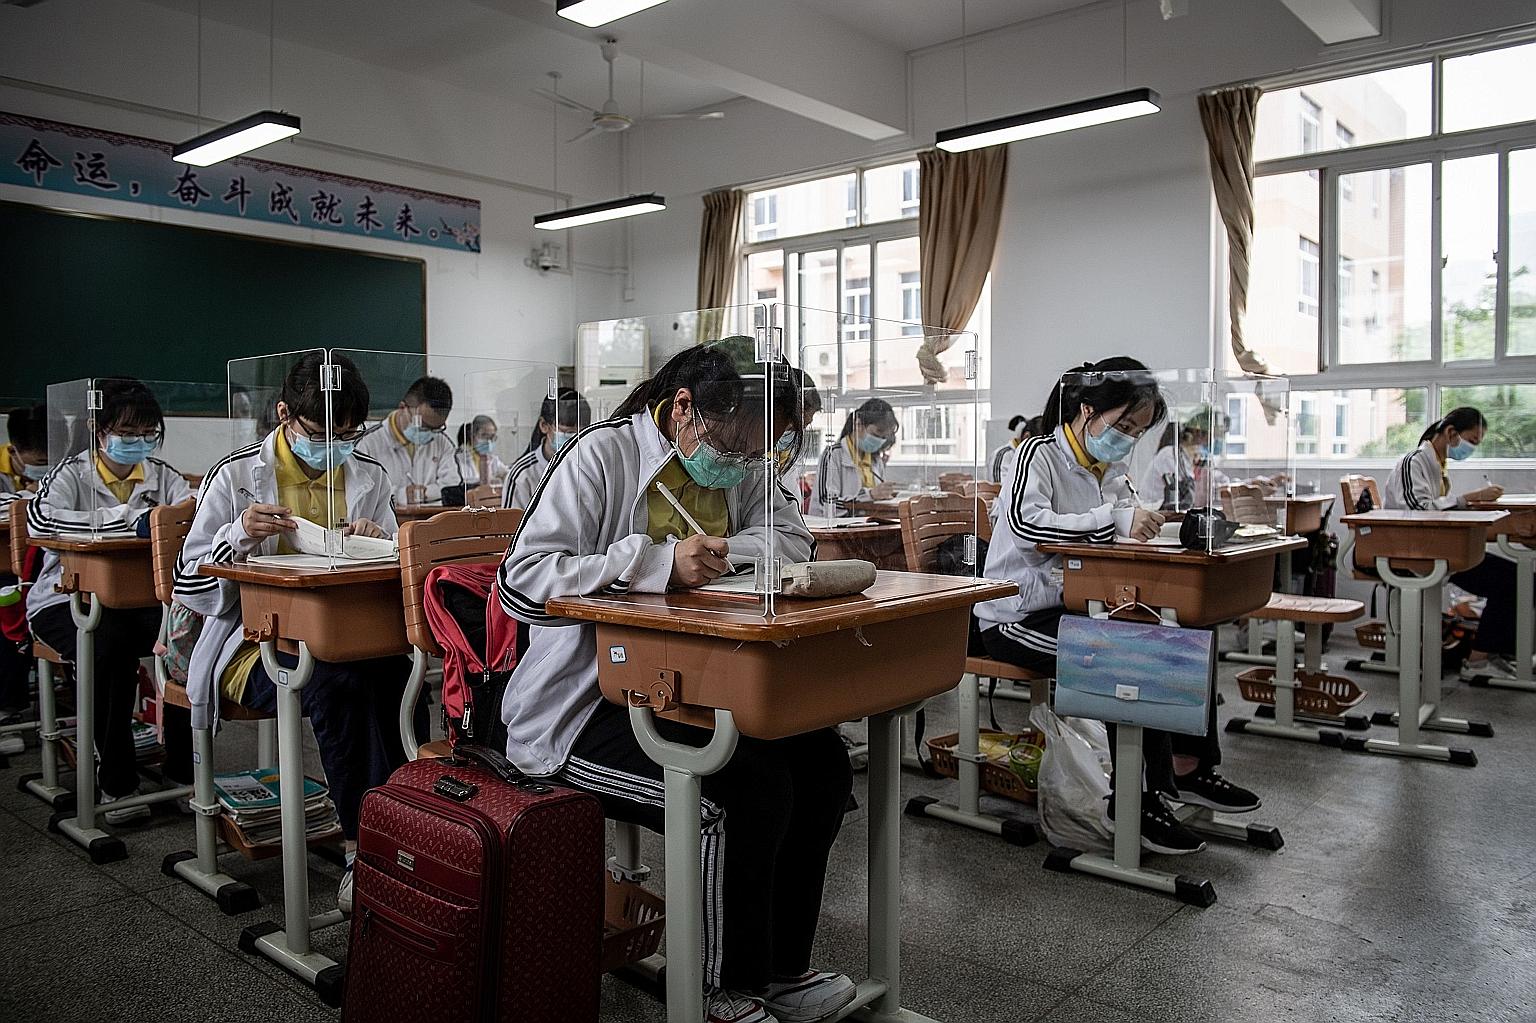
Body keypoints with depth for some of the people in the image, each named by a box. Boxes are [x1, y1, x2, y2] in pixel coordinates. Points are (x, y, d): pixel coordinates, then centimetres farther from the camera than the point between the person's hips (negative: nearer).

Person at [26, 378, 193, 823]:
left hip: (139, 601, 3)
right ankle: (116, 782, -18)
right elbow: (39, 518, -24)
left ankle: (183, 770, -11)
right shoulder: (73, 473, -3)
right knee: (109, 645, -34)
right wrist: (130, 517, -30)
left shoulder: (160, 474, 11)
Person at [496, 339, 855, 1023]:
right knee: (748, 787, -26)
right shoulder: (602, 455, -16)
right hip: (585, 706, -7)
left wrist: (719, 551, -14)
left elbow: (793, 539, 7)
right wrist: (660, 562, -33)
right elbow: (521, 581, -23)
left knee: (823, 766, -7)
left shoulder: (742, 463, 7)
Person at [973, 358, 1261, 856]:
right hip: (1016, 617, -8)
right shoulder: (1040, 454, -13)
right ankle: (1134, 801, -17)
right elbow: (1025, 521, -31)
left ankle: (1188, 768, 2)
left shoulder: (1109, 469, 13)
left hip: (1074, 608, 8)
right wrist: (1114, 518, -36)